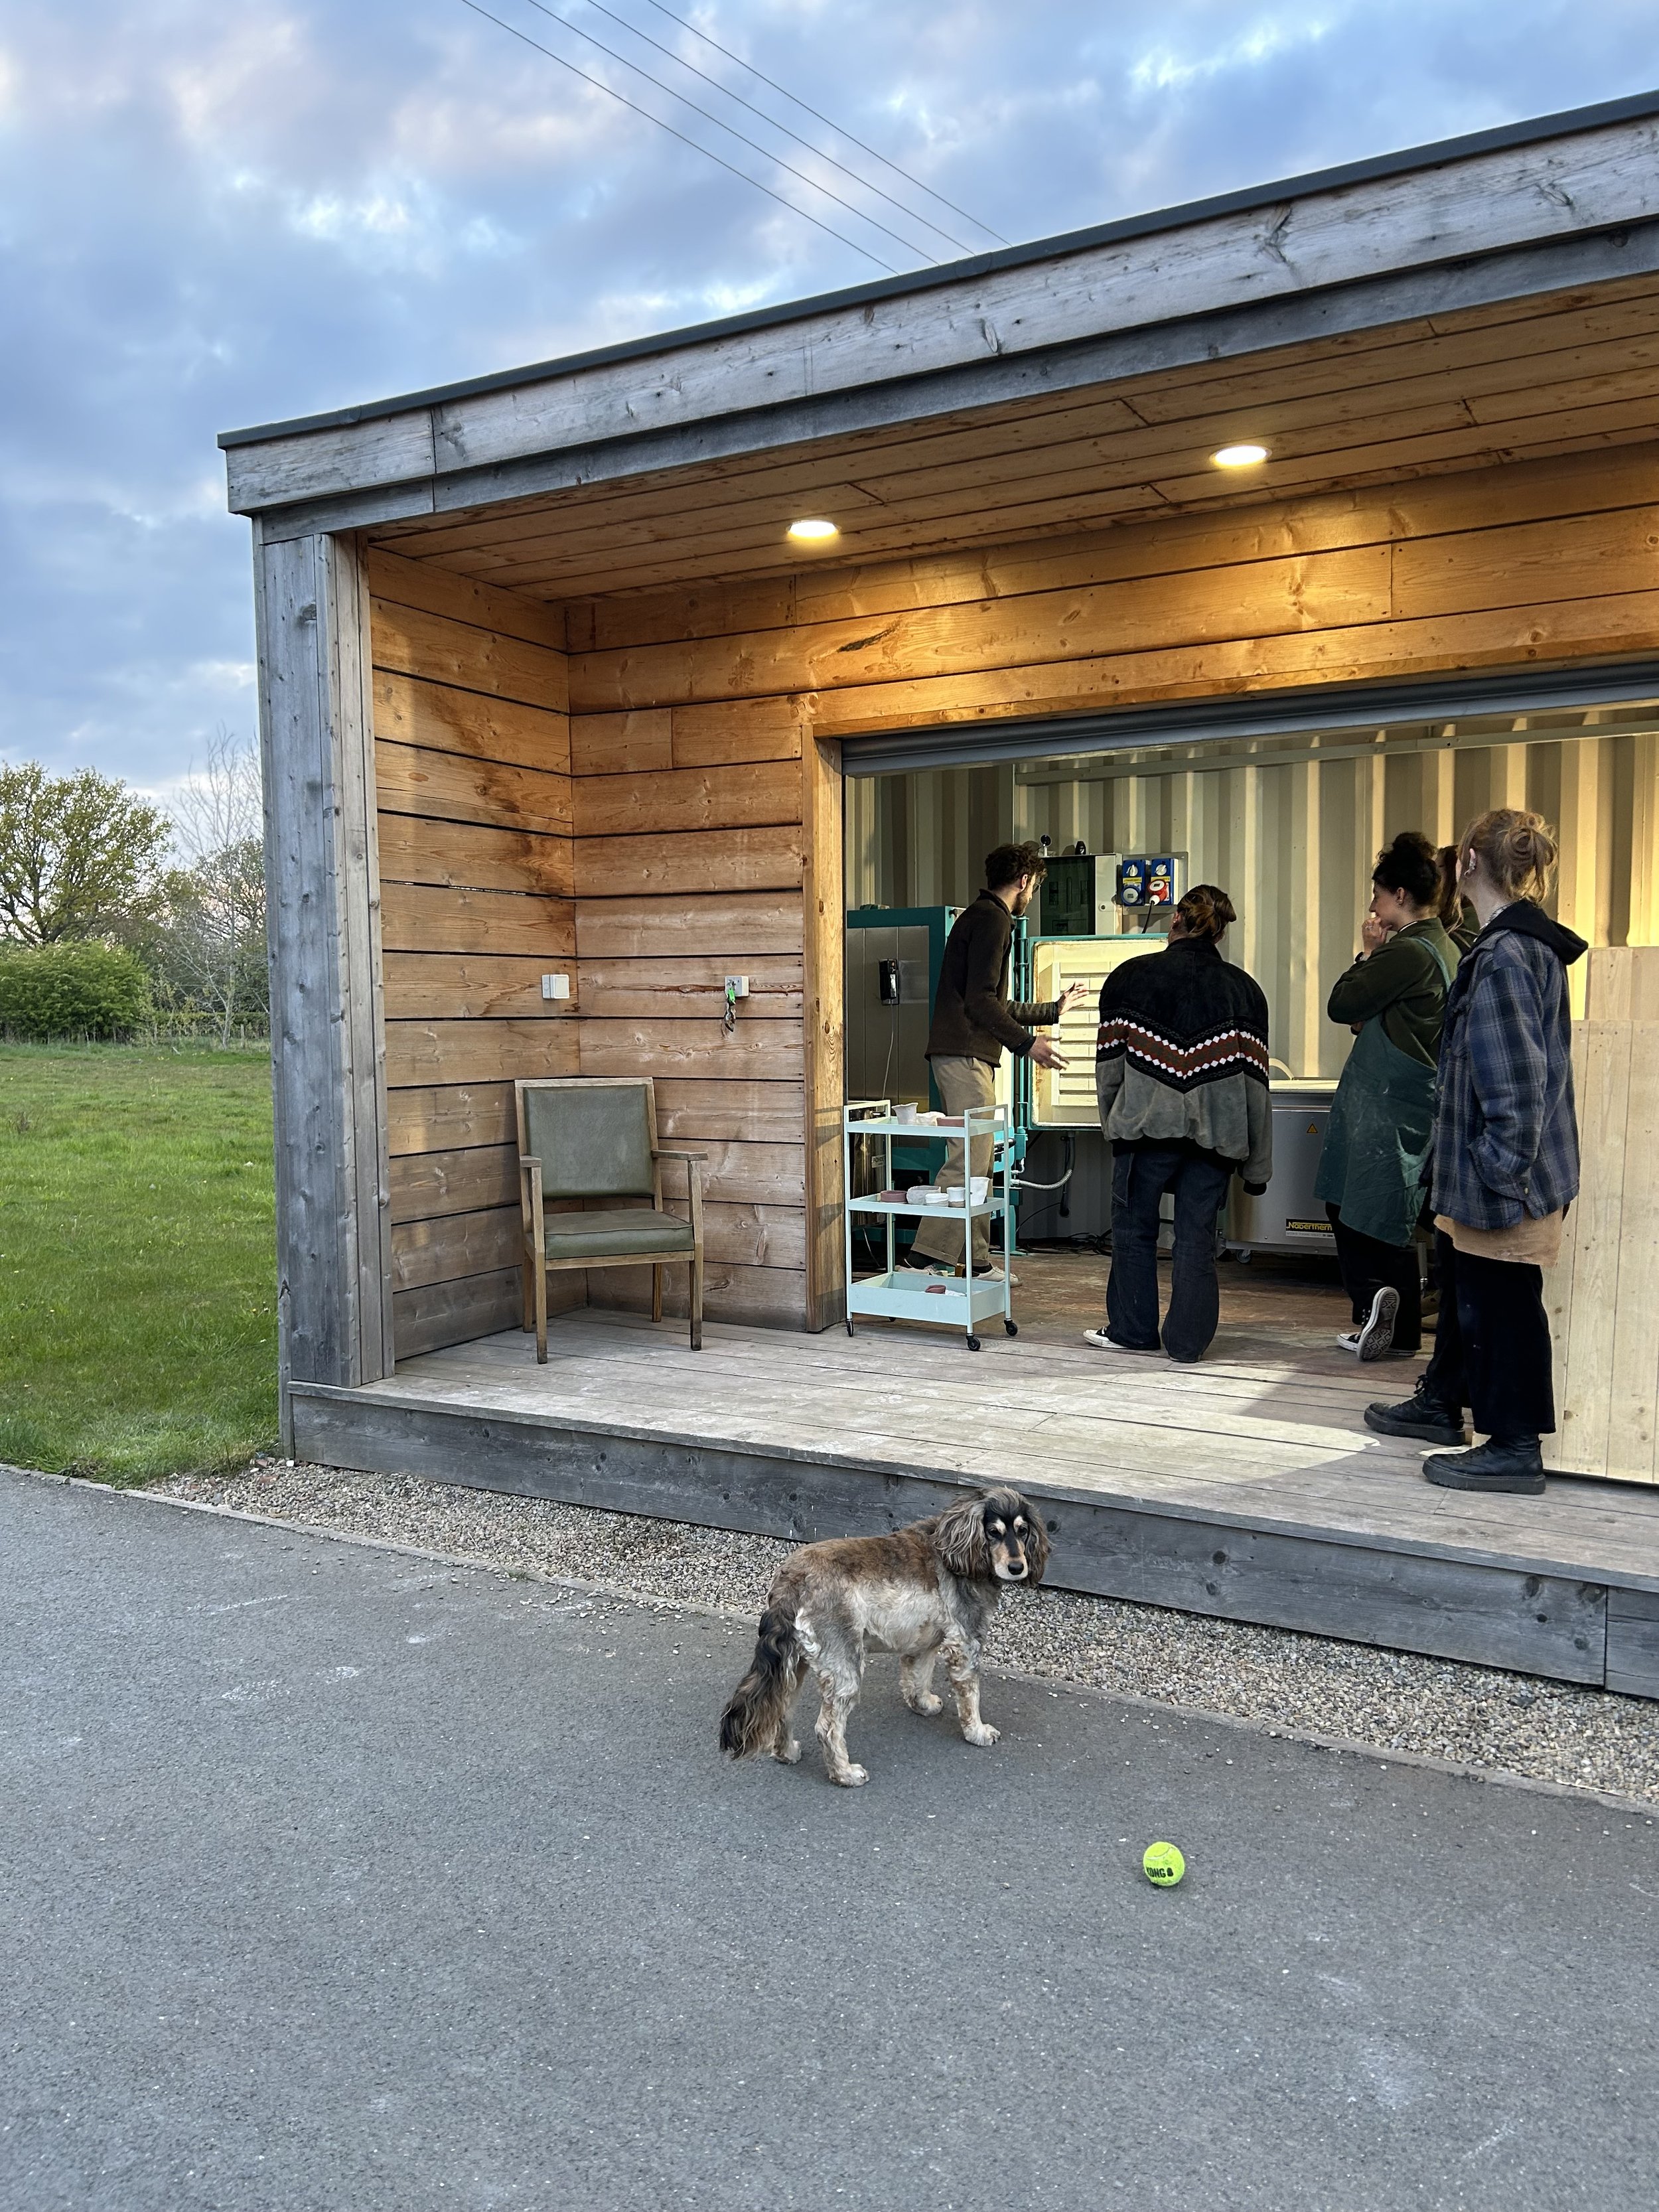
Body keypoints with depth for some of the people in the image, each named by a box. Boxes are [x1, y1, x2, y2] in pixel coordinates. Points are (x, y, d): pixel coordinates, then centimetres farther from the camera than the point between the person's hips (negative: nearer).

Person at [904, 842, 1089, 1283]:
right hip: (966, 1055, -11)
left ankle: (977, 1262, 16)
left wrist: (1056, 1008, 41)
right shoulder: (993, 919, -8)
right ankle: (925, 1258, -16)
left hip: (964, 1054, 11)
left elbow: (996, 1008, 30)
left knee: (976, 1164, 12)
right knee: (968, 1162, -14)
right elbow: (981, 1001, -17)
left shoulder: (981, 916, 25)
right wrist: (1027, 1042, -12)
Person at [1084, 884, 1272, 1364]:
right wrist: (1256, 1166, 9)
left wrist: (1112, 1122, 17)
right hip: (1215, 1132, 2)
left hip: (1147, 1125, -2)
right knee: (1197, 1235, 7)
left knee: (1135, 1226, 12)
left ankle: (1132, 1329, 20)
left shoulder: (1131, 978, 0)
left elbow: (1110, 1063, 2)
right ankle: (1189, 1341, 11)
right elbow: (1254, 1080, 5)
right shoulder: (1244, 988, 7)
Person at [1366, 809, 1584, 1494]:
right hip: (1482, 1174, 10)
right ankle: (1441, 1403, 39)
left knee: (1501, 1303, 0)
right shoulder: (1527, 944, 10)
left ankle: (1515, 1449, 12)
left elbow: (1516, 1084, -24)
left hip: (1501, 1180, -10)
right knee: (1462, 1286, 23)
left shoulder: (1504, 956, -22)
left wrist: (1501, 1176, -21)